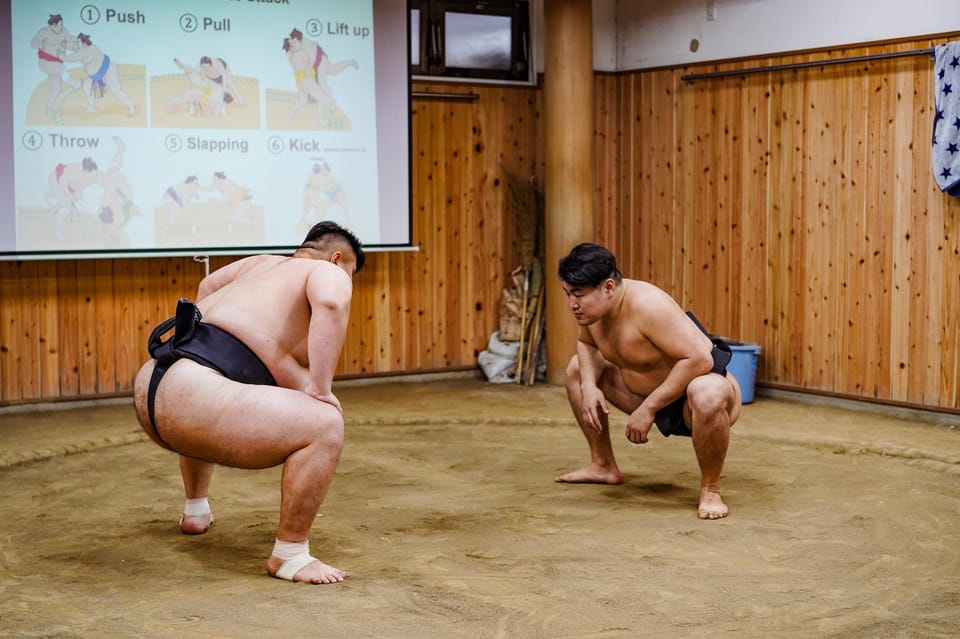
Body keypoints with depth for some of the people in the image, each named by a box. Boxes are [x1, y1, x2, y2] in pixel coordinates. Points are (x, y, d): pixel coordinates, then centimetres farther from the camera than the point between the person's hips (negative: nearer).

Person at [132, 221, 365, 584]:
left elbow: (209, 285, 45)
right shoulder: (328, 272, 6)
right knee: (324, 426, -15)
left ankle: (196, 511, 53)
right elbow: (331, 302, -18)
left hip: (150, 388, 10)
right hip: (190, 396, -10)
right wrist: (319, 389, -14)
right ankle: (289, 556, -8)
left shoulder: (262, 263, 28)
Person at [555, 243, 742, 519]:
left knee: (707, 397, -45)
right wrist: (589, 387, -5)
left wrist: (648, 409, -31)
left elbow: (699, 360, -37)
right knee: (577, 369, 12)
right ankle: (603, 466, 23)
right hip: (651, 395, 9)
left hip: (702, 384, -9)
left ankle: (710, 488, -20)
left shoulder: (647, 305, -32)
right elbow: (587, 343, 15)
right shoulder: (592, 306, -7)